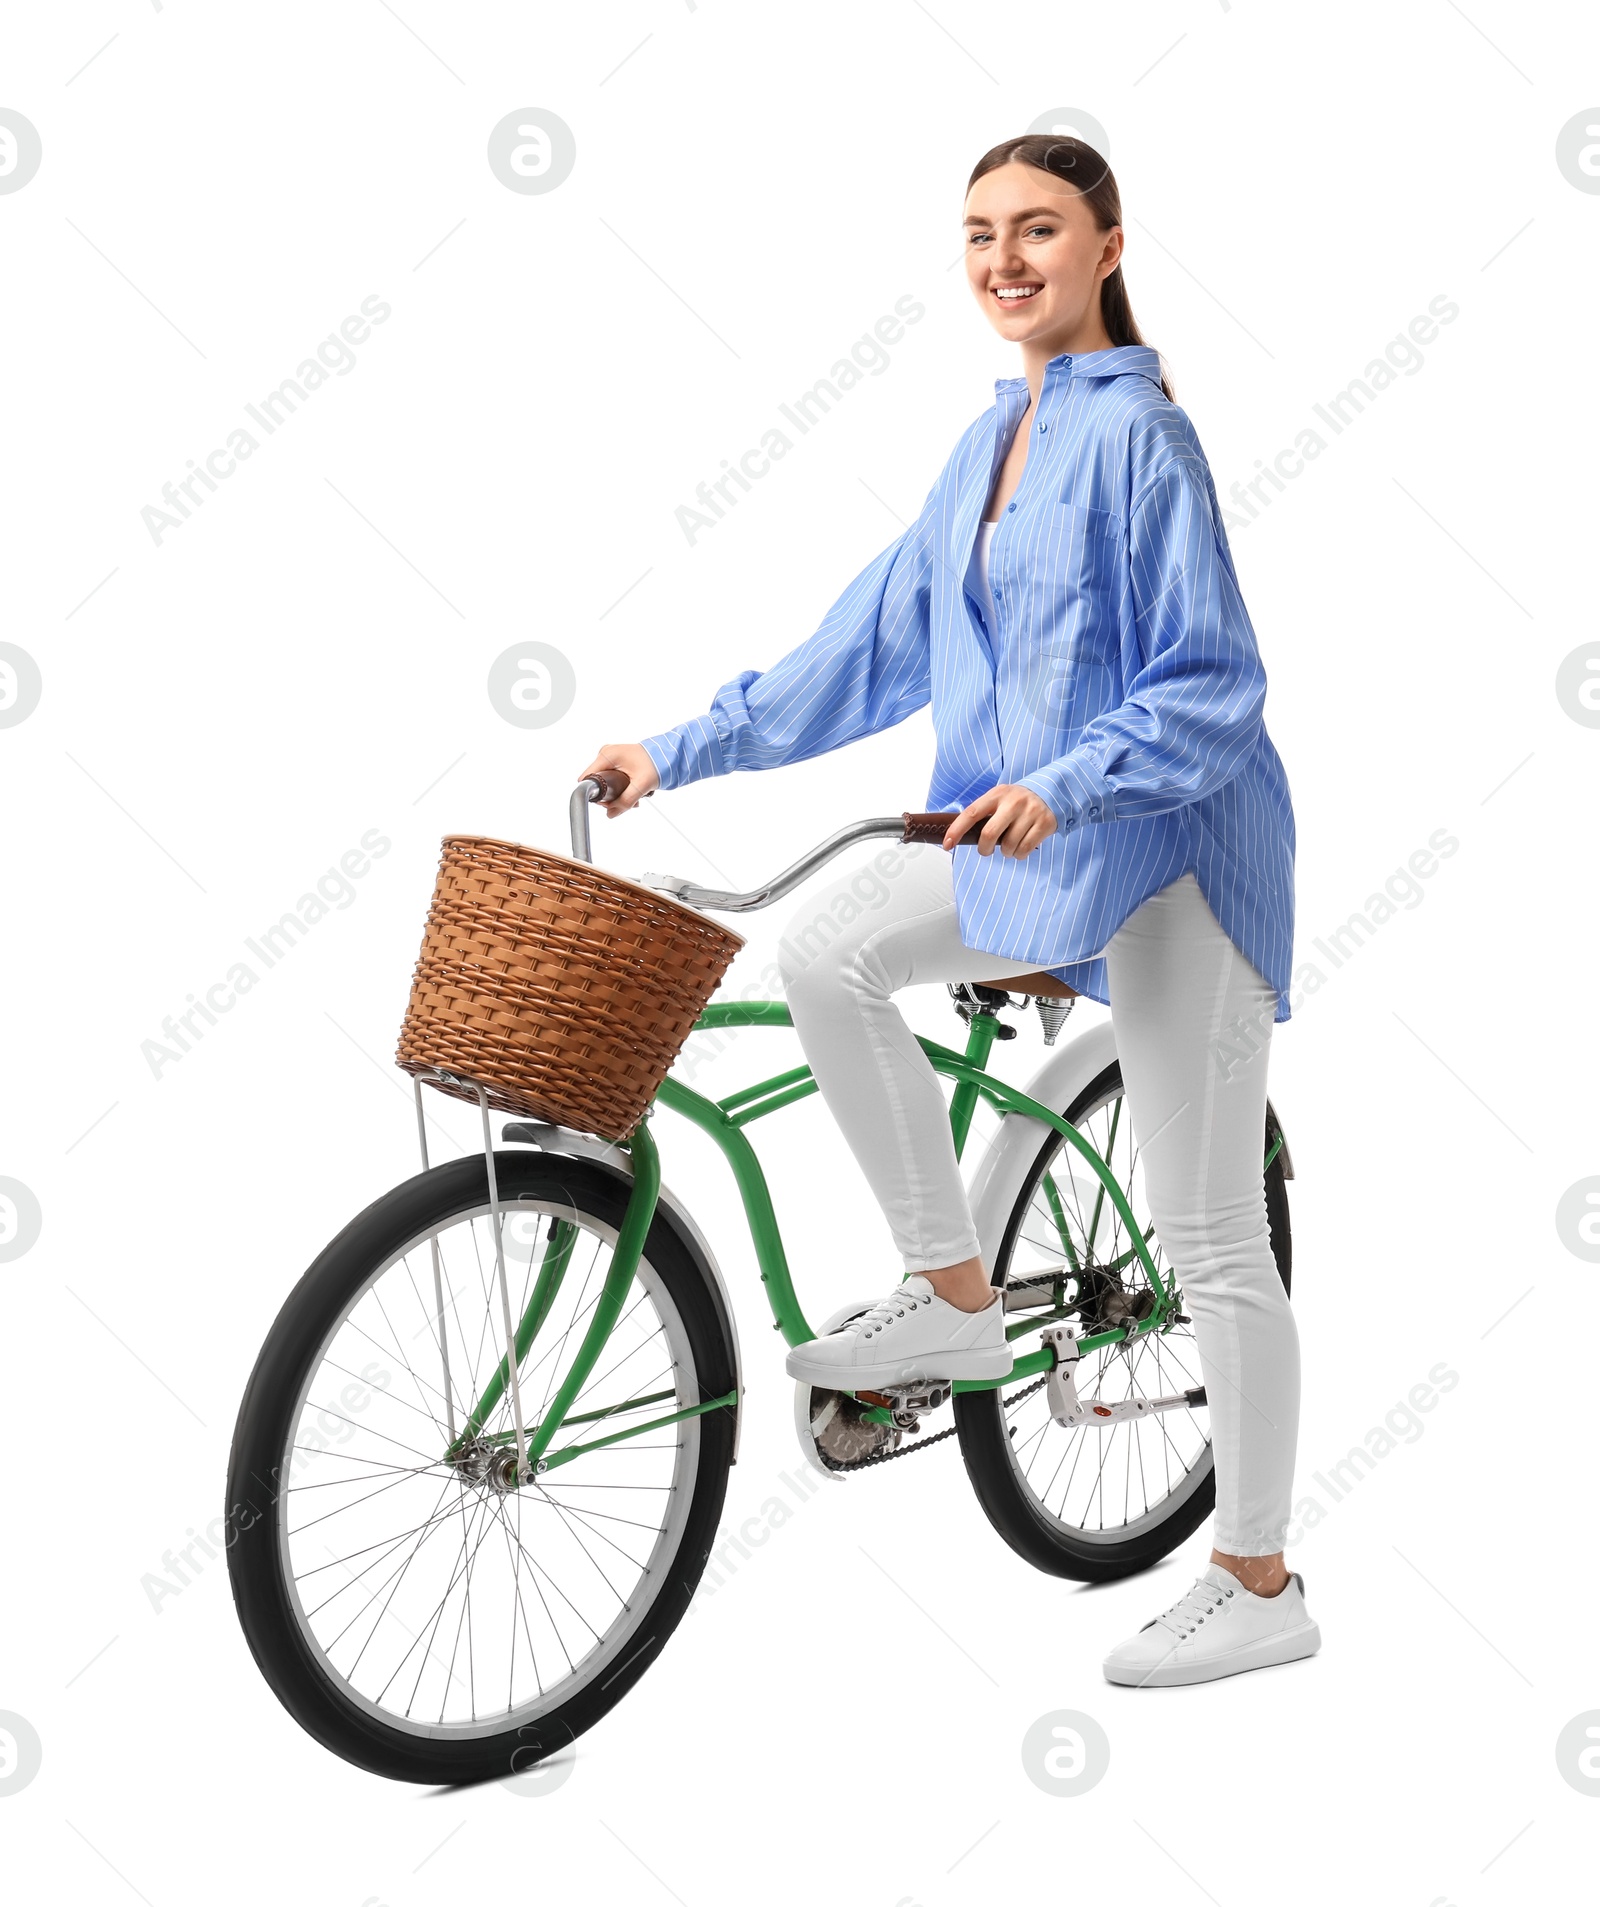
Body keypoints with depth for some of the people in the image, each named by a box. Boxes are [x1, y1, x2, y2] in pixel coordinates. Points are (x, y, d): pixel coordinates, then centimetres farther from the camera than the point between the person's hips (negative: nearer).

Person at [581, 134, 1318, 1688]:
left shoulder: (1135, 430, -14)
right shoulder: (997, 436, 11)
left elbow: (1210, 686, -17)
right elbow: (876, 643, 13)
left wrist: (1064, 786, -31)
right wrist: (684, 751, 12)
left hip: (1173, 852, -8)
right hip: (1039, 850, 8)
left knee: (1208, 1238, -1)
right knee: (825, 956, -7)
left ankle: (1261, 1586, 14)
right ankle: (952, 1298, 7)